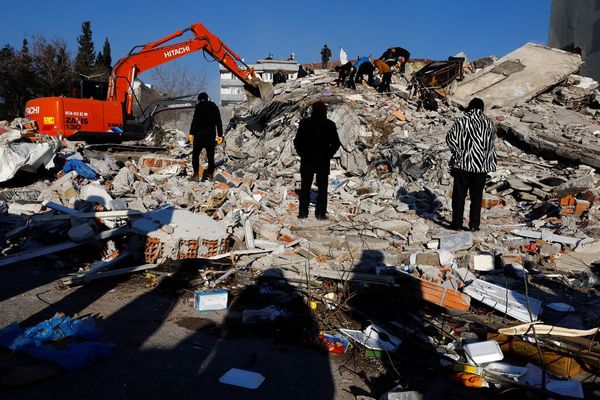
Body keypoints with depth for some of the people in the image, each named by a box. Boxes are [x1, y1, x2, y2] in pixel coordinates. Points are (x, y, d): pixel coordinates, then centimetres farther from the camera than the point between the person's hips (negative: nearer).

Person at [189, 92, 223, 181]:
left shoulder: (199, 106, -3)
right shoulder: (215, 107, 12)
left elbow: (195, 120, -10)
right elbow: (219, 122, 12)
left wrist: (191, 133, -9)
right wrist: (220, 135, 15)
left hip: (200, 135, -4)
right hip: (211, 135, 4)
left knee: (195, 154, 4)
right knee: (210, 156, 8)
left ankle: (196, 174, -5)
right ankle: (210, 174, 5)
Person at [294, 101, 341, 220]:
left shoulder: (304, 123, -4)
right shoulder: (330, 125, -5)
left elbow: (297, 141, -4)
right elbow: (336, 143, -4)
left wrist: (302, 154, 6)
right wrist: (328, 155, 6)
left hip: (307, 160, 1)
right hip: (323, 161, 0)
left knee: (305, 187, 9)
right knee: (322, 187, 7)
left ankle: (303, 212, 9)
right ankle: (320, 213, 6)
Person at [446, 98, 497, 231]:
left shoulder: (461, 121, -6)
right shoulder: (489, 123, 2)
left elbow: (450, 138, -11)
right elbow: (492, 142, 9)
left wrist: (458, 152, -3)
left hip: (463, 164, -2)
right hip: (482, 165, 2)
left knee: (459, 195, 7)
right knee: (477, 195, 10)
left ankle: (457, 223, 10)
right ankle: (474, 224, 11)